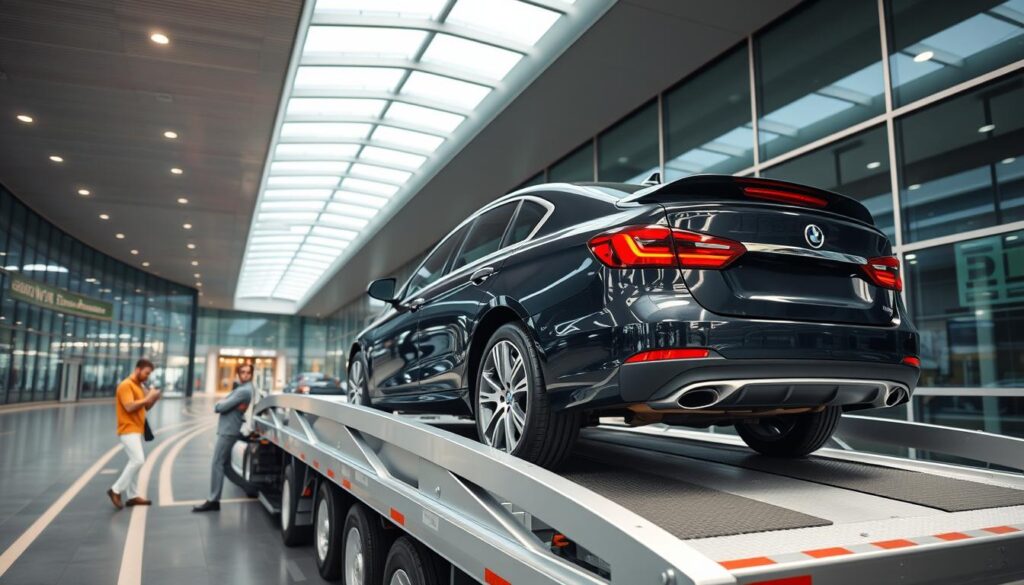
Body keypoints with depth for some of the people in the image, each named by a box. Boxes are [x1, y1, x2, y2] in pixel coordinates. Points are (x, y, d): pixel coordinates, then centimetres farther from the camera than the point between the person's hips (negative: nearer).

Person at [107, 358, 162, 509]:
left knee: (135, 462, 10)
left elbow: (145, 407, 18)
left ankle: (132, 496, 15)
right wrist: (147, 397, -17)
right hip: (128, 430, -10)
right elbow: (129, 407, -24)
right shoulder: (126, 385, -13)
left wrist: (154, 399, 1)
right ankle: (116, 490, -4)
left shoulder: (139, 386, 15)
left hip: (136, 430, 10)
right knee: (138, 461, -15)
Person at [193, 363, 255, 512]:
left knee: (217, 464, -9)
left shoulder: (244, 391, -16)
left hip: (229, 431, -10)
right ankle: (249, 488, 20)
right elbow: (222, 404, 18)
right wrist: (220, 405, -3)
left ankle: (213, 501, -7)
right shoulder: (240, 388, 18)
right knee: (225, 466, 13)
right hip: (227, 430, 10)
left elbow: (221, 407, -17)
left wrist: (218, 405, 3)